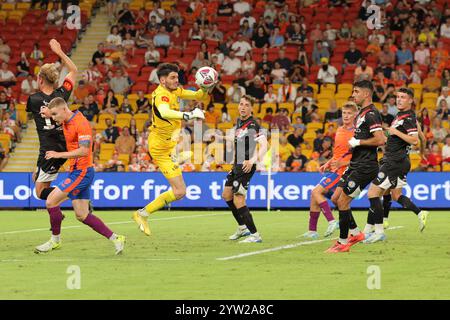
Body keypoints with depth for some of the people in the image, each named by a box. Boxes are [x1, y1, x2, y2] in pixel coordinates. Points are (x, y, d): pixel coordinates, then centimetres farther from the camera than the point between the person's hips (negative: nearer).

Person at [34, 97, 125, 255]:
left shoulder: (81, 123, -18)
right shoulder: (66, 122, 11)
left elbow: (84, 151, -25)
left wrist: (59, 154, -23)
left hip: (82, 171, -10)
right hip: (75, 171, 10)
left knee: (51, 201, -10)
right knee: (82, 215, 7)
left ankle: (55, 240, 5)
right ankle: (115, 239, 10)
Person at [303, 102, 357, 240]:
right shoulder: (339, 130, 16)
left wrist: (342, 163, -22)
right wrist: (327, 164, 16)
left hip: (341, 171, -9)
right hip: (332, 170, 9)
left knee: (316, 191, -18)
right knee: (314, 196, 8)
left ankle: (332, 221, -20)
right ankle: (312, 231, 13)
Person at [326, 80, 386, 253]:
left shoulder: (370, 114, -16)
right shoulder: (361, 113, 15)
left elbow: (380, 140, -25)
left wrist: (358, 142, -16)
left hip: (365, 167, -10)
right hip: (355, 165, 10)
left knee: (343, 201, -8)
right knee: (336, 198, 12)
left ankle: (343, 242, 1)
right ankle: (355, 233, 22)